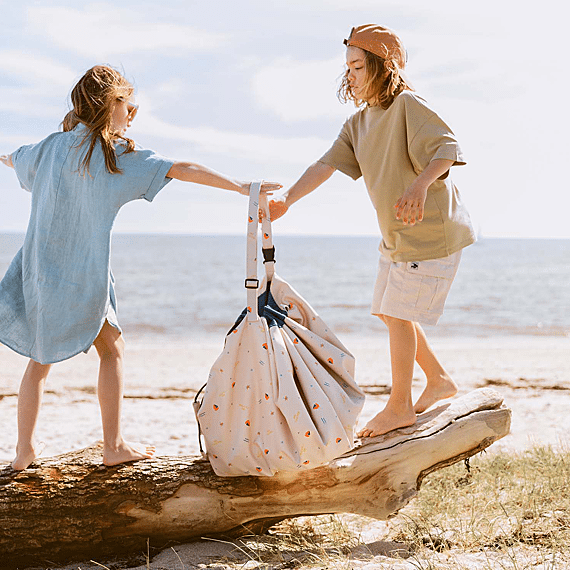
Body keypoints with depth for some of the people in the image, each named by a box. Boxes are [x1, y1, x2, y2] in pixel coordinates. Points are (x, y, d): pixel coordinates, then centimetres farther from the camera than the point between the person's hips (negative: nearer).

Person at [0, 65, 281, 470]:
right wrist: (241, 187, -9)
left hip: (38, 269, 5)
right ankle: (114, 446, 13)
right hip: (84, 274, -5)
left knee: (40, 358, 15)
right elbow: (183, 170, -12)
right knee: (111, 349, 12)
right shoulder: (119, 155, -7)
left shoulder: (52, 146, 7)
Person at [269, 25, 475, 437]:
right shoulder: (358, 123, 9)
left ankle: (399, 407, 6)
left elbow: (448, 147, -28)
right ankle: (439, 381, 30)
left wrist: (421, 184, -47)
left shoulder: (409, 106, -16)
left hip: (431, 230, -9)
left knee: (398, 314, -6)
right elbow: (327, 165, -3)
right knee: (390, 312, 14)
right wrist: (287, 199, -19)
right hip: (395, 234, 9)